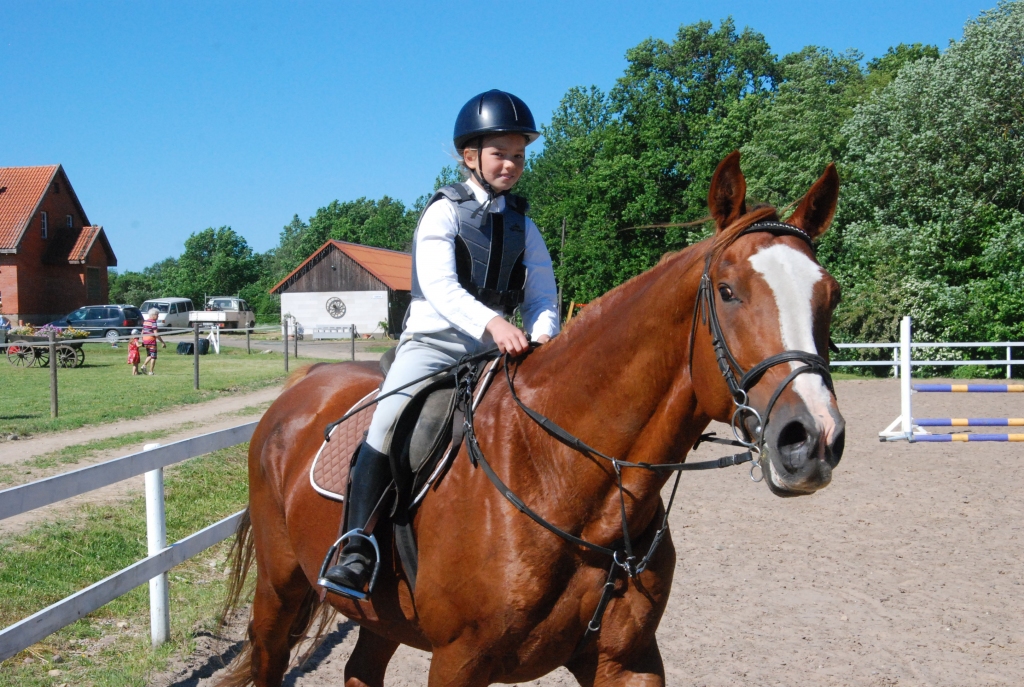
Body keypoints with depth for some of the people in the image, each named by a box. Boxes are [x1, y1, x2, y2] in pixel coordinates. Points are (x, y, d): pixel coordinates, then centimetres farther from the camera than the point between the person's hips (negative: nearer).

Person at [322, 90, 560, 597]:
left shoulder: (523, 225, 12)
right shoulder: (445, 210, -3)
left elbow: (542, 294, 6)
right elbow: (439, 286, -19)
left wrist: (543, 334, -18)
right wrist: (491, 321, -37)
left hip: (497, 348, 5)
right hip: (433, 341, -5)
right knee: (390, 420, -27)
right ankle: (357, 546, -22)